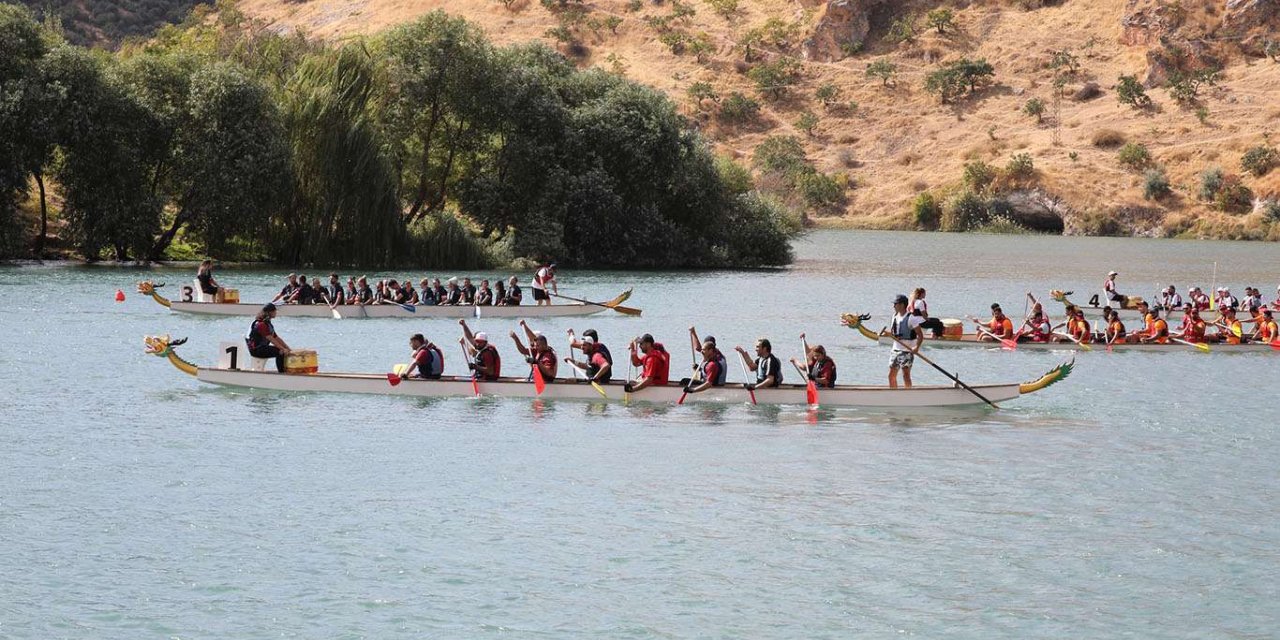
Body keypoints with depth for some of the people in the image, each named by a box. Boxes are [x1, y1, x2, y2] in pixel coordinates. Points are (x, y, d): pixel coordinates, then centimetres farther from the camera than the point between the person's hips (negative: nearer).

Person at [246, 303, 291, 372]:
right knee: (280, 352, -23)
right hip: (256, 349, -10)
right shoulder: (261, 324, -17)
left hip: (262, 347, 10)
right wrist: (283, 349, -26)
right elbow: (270, 339, -24)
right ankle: (281, 374, -20)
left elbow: (277, 338, 13)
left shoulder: (267, 323, 16)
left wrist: (288, 348, 3)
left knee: (283, 351, 4)